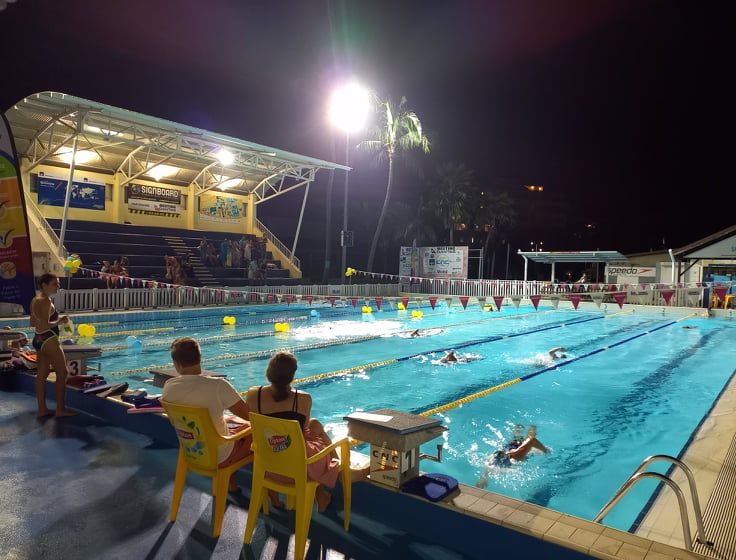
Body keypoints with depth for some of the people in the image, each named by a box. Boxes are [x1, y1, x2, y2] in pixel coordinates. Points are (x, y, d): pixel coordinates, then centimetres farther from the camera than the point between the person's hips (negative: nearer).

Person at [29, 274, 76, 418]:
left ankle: (42, 409, 19)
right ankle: (60, 409, 1)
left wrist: (56, 319, 12)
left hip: (38, 339, 10)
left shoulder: (35, 300, 12)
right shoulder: (46, 301, -18)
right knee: (62, 373, -2)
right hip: (48, 339, -10)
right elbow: (46, 325, -25)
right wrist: (59, 321, -8)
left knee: (42, 374, 12)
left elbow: (33, 323, 18)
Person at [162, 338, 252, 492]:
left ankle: (229, 481, 34)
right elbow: (248, 414, -21)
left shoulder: (169, 387, -14)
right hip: (217, 457, -5)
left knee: (231, 420, 28)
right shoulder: (218, 385, -31)